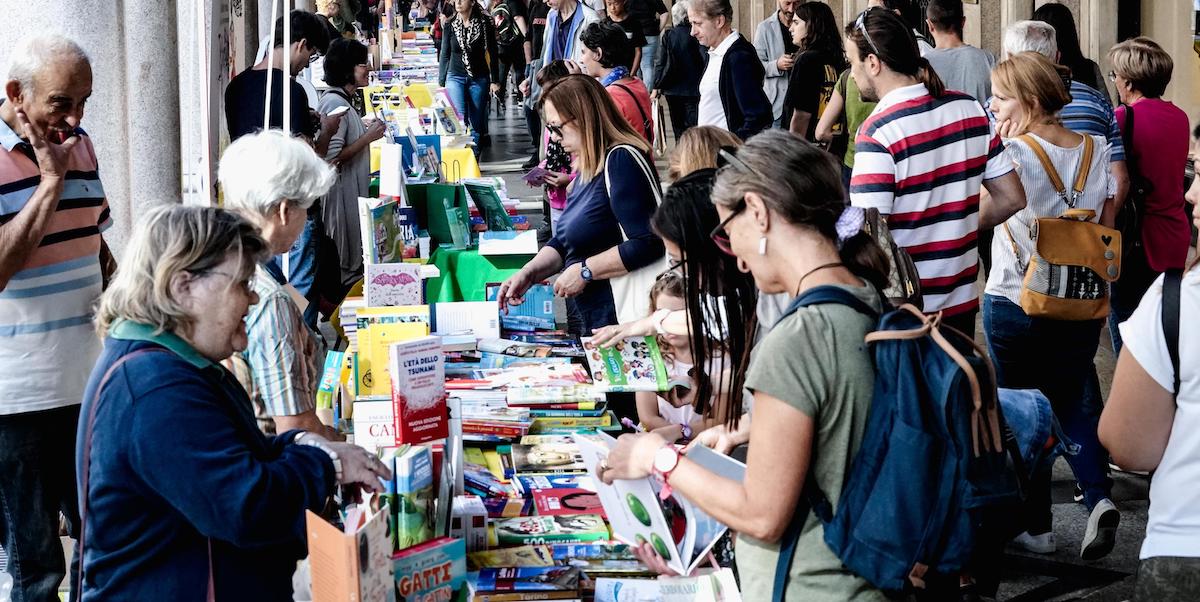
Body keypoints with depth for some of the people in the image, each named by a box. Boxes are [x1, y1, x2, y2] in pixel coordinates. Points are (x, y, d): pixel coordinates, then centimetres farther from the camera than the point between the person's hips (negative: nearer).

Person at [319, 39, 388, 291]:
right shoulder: (335, 104, -20)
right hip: (340, 192, -10)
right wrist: (369, 137, -20)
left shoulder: (344, 100, 11)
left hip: (353, 191, 10)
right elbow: (331, 158, -25)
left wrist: (366, 131, 11)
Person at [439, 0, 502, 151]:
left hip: (479, 78, 0)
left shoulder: (485, 24, -2)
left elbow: (493, 54, 2)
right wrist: (441, 82, 5)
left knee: (476, 122, 3)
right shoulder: (450, 25, 1)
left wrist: (495, 81, -1)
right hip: (455, 77, 0)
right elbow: (445, 55, 7)